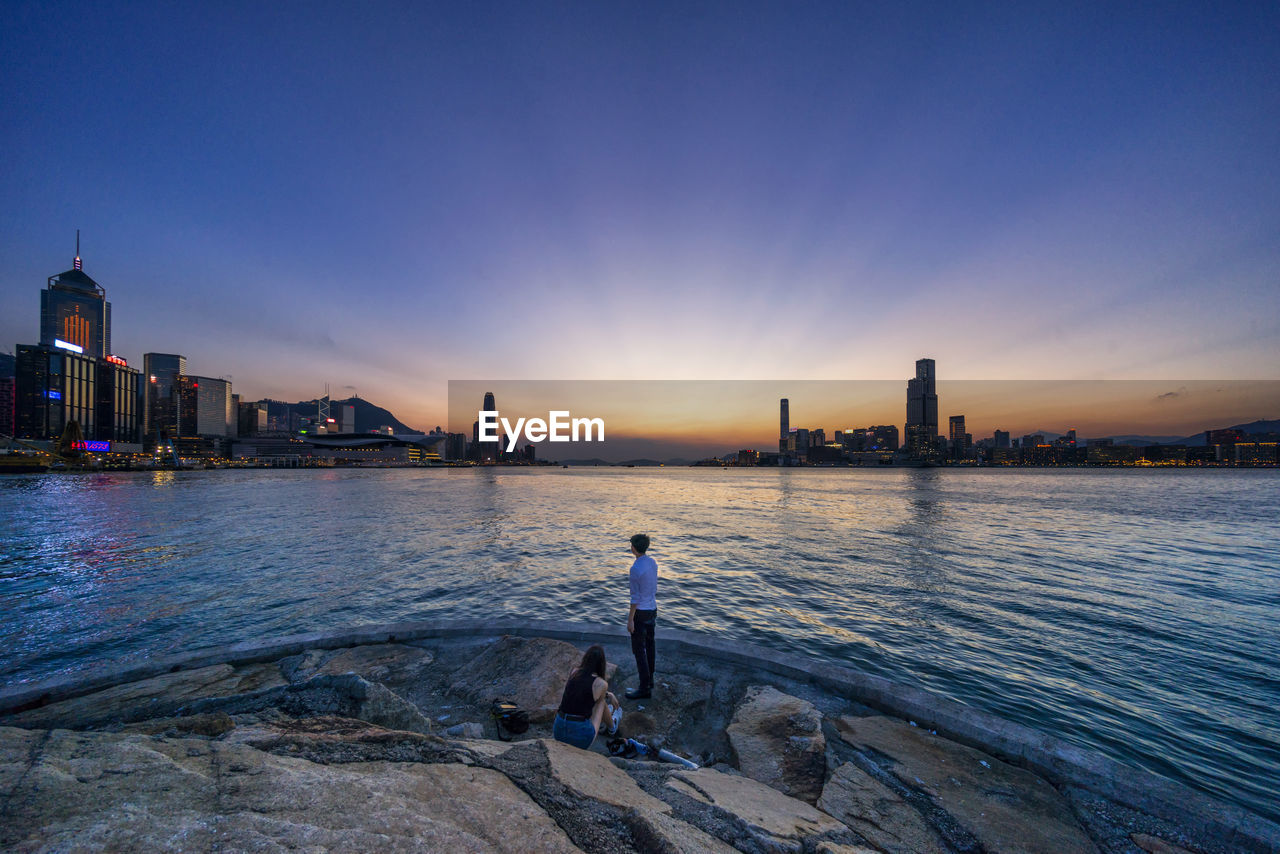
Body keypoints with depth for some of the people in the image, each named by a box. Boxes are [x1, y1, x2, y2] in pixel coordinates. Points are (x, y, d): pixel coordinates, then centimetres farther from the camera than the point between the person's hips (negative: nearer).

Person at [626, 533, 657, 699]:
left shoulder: (636, 569, -24)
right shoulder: (653, 562, 1)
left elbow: (635, 597, -21)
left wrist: (630, 620, -13)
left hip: (641, 612, -9)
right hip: (652, 609, 9)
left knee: (639, 650, 2)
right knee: (649, 645, 21)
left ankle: (645, 687, 9)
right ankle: (649, 678, 36)